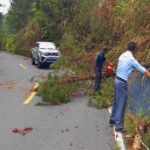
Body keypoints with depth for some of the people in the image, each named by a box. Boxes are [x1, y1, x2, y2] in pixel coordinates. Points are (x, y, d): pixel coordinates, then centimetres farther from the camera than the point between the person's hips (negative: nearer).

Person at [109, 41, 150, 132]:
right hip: (122, 82, -8)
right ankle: (119, 126, 3)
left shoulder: (122, 56, 8)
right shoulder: (131, 59, -14)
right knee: (121, 104, -2)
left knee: (116, 102, 19)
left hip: (117, 80, 8)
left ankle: (112, 120, 30)